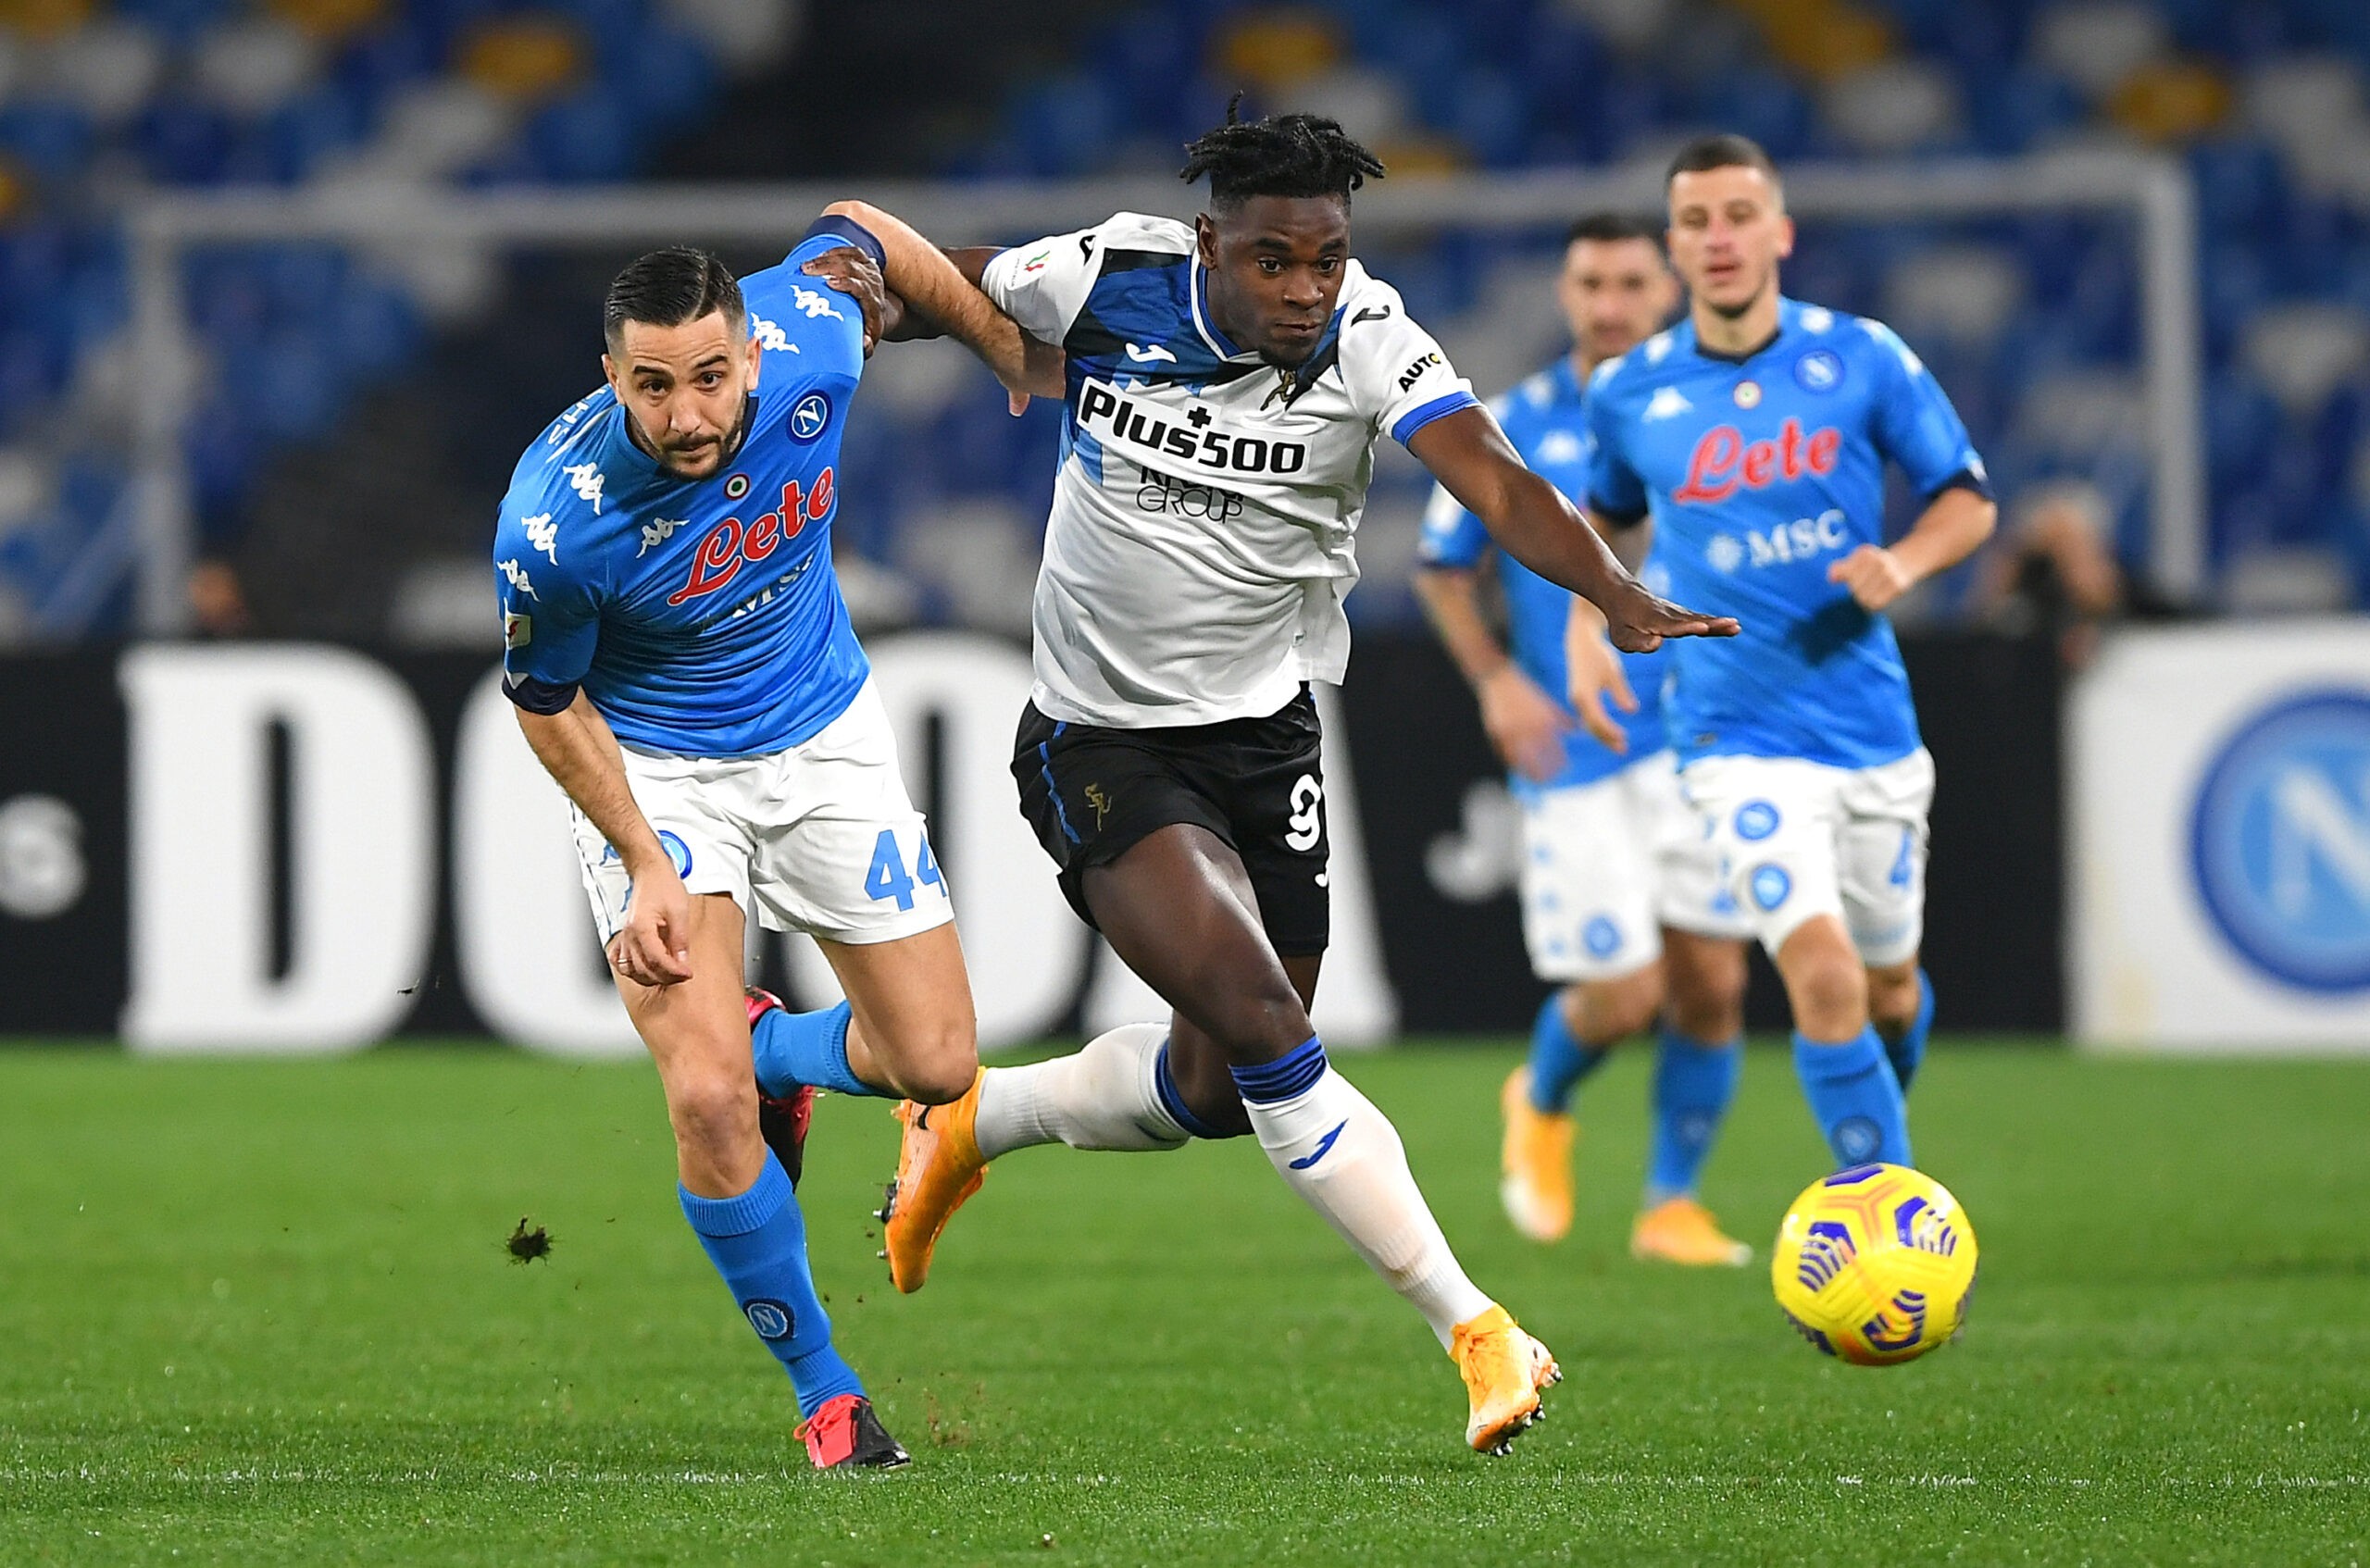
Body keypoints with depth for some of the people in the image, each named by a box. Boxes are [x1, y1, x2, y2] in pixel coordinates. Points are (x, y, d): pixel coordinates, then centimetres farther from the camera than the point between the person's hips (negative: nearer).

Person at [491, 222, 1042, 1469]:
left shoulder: (810, 339, -26)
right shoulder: (554, 522, -32)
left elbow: (850, 236, 0)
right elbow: (545, 702, -13)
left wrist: (1007, 339, 13)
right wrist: (646, 868, -18)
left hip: (822, 735, 4)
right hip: (653, 769, -4)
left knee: (934, 1065, 3)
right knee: (707, 1102, -19)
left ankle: (770, 1049, 38)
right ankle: (823, 1392, 2)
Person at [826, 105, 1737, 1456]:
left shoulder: (1368, 342, -16)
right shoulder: (1109, 282, -13)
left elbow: (1497, 483, -31)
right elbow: (933, 278, 5)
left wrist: (1621, 598, -47)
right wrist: (861, 259, -18)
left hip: (1264, 737, 3)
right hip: (1102, 748, -3)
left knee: (1215, 1088, 12)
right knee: (1264, 1023, -21)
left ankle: (973, 1123, 41)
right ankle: (1475, 1331, -17)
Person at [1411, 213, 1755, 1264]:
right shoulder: (1511, 427, 0)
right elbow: (1443, 569, 11)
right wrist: (1495, 677, -4)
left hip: (1697, 742, 2)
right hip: (1574, 754, -2)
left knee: (1711, 983, -2)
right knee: (1622, 994, -7)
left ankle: (1672, 1205, 14)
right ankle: (1542, 1101, 27)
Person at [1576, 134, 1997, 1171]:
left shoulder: (1860, 358, -3)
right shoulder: (1628, 393, -1)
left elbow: (1967, 499, 5)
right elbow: (1606, 511, 21)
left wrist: (1904, 562, -14)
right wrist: (1585, 624, 6)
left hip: (1873, 726, 2)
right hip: (1742, 743, -2)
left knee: (1889, 985, 15)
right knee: (1824, 979, -21)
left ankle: (1876, 1145, 47)